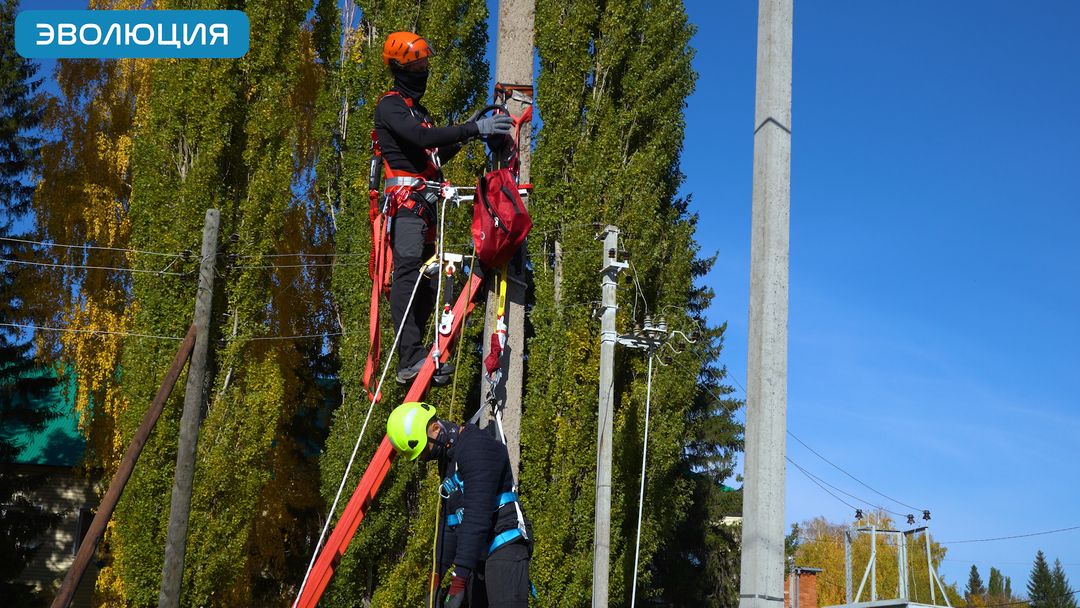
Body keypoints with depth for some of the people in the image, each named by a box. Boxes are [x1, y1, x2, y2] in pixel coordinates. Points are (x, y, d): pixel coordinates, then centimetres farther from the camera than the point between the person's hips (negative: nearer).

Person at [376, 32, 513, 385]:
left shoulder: (416, 109, 27)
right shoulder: (390, 106, -3)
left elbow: (433, 157, 27)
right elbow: (422, 138, -21)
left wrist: (462, 139, 11)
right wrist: (474, 128, -23)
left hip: (425, 203, 10)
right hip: (406, 199, -10)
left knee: (427, 281, 5)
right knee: (408, 272, -19)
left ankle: (411, 360, 6)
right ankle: (410, 358, -28)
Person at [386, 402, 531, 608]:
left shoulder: (478, 446, -14)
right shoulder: (448, 458, 17)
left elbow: (476, 516, -21)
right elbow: (448, 520, 24)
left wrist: (459, 579, -24)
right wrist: (436, 577, 19)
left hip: (505, 547, -9)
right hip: (478, 556, 9)